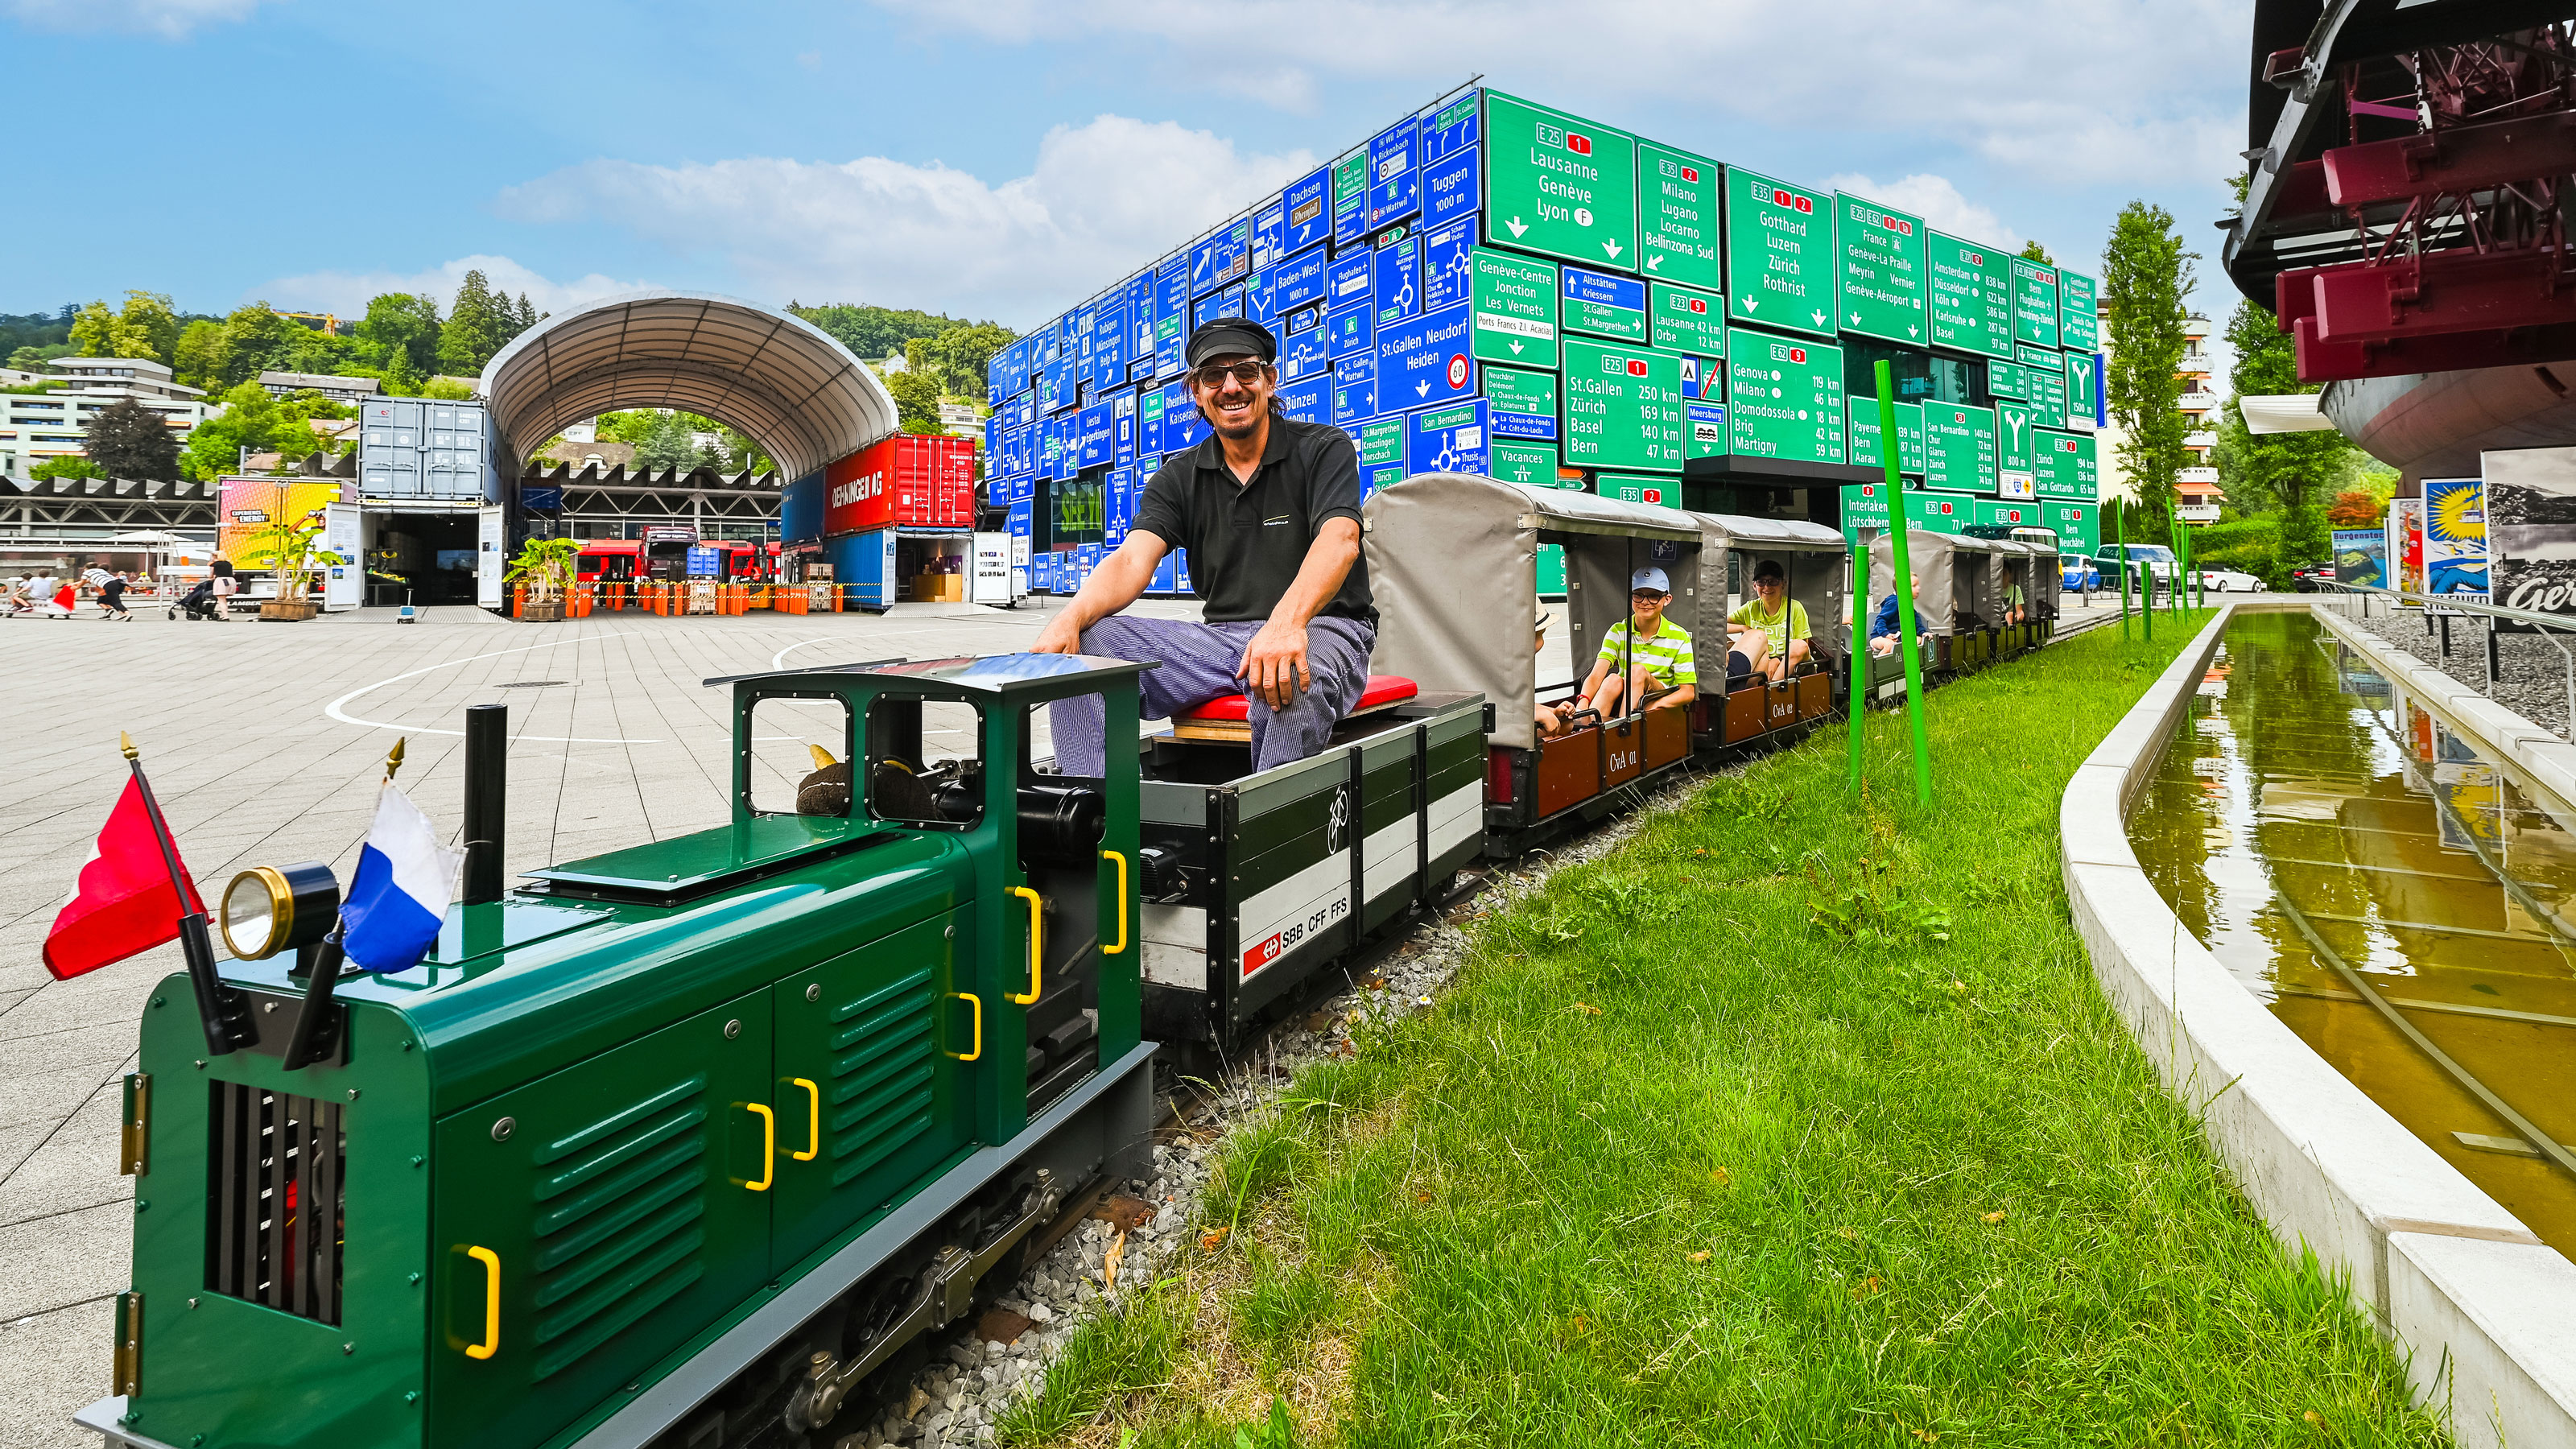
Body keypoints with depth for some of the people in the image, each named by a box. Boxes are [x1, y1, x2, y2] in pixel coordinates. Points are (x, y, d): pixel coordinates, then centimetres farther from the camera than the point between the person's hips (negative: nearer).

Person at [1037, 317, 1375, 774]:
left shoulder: (1323, 449, 0)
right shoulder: (1179, 477, 13)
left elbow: (1339, 541, -19)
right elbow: (1133, 558, -3)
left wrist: (1286, 622, -40)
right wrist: (1070, 618, -26)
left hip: (1321, 629, -4)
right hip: (1220, 635, 5)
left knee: (1293, 685, -42)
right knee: (1079, 645, -15)